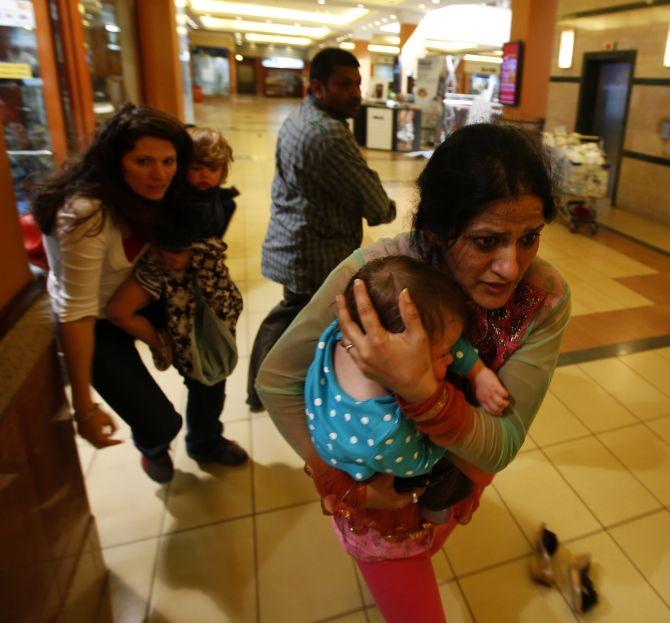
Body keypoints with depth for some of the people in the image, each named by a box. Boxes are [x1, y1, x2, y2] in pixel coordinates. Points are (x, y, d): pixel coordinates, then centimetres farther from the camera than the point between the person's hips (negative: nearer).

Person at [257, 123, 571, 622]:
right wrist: (341, 479, -24)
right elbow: (277, 380, -22)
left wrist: (420, 389, -46)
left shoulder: (545, 299, -27)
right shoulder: (372, 275, -34)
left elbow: (501, 446, -28)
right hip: (380, 492, -3)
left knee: (425, 550, 37)